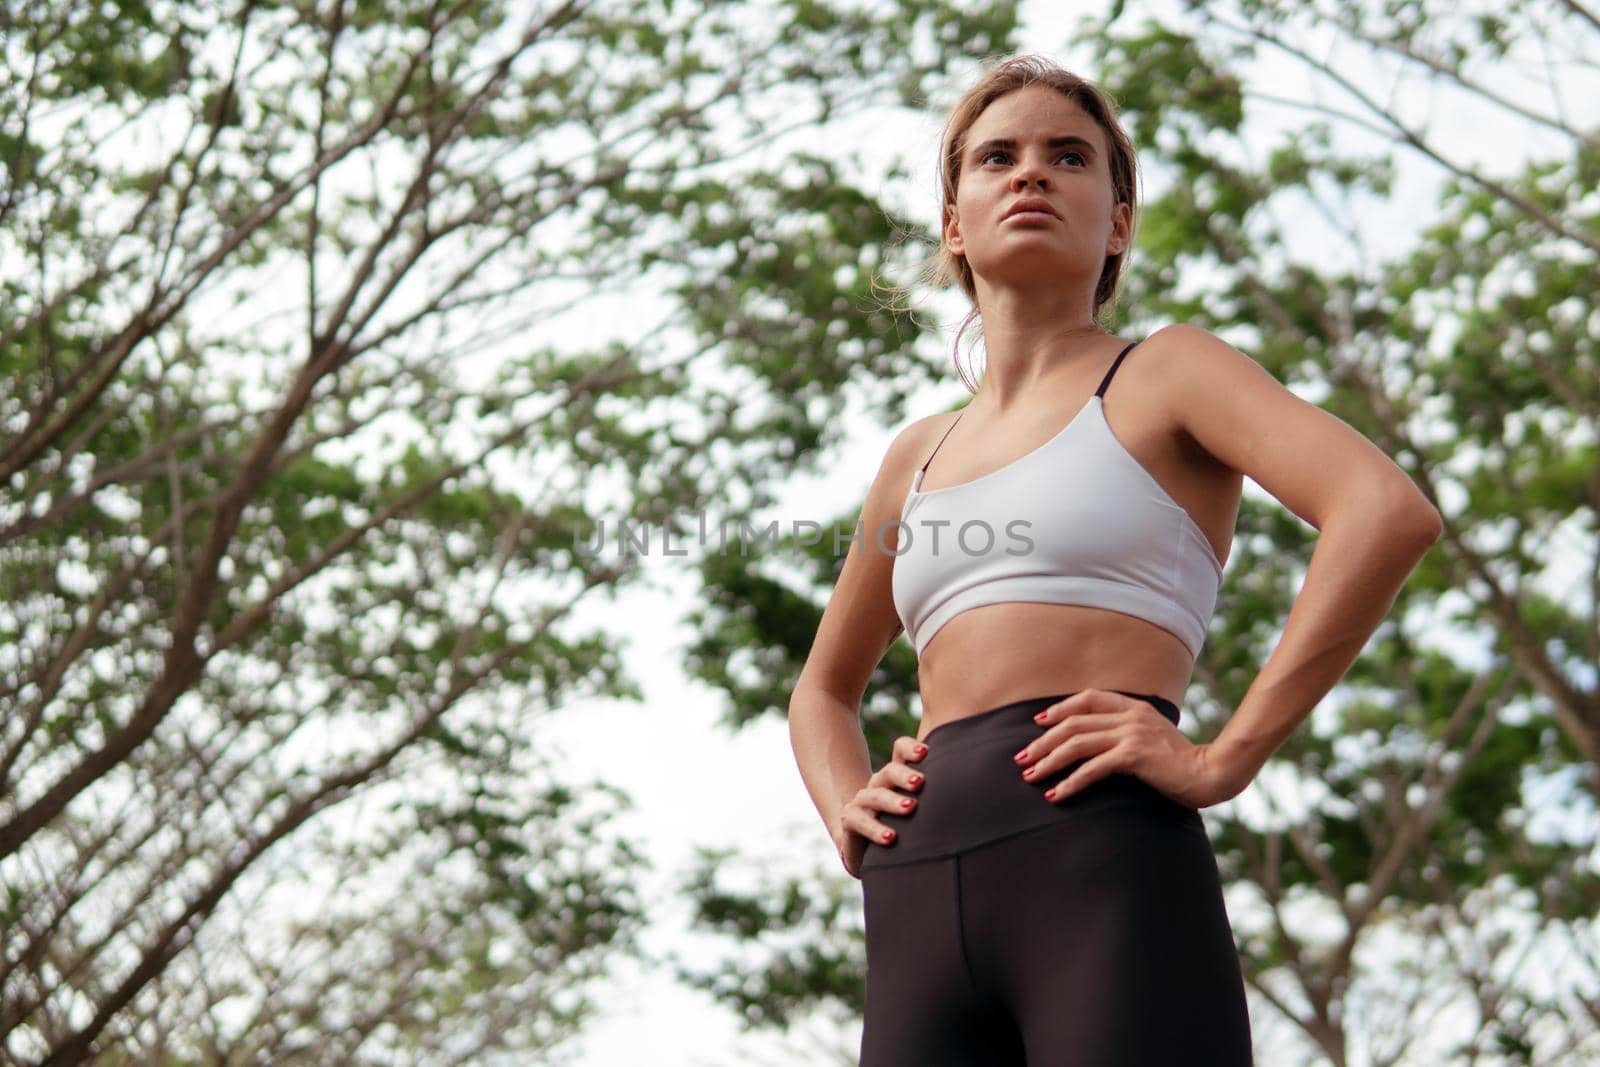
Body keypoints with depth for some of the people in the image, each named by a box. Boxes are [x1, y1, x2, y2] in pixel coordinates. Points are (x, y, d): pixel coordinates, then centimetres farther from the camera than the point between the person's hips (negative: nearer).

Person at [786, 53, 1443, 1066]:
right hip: (915, 913, 5)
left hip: (1102, 867, -5)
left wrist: (1226, 756, -13)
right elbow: (824, 688, 37)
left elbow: (1390, 510, -9)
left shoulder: (1164, 374, 9)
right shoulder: (918, 457, 25)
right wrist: (847, 812, 15)